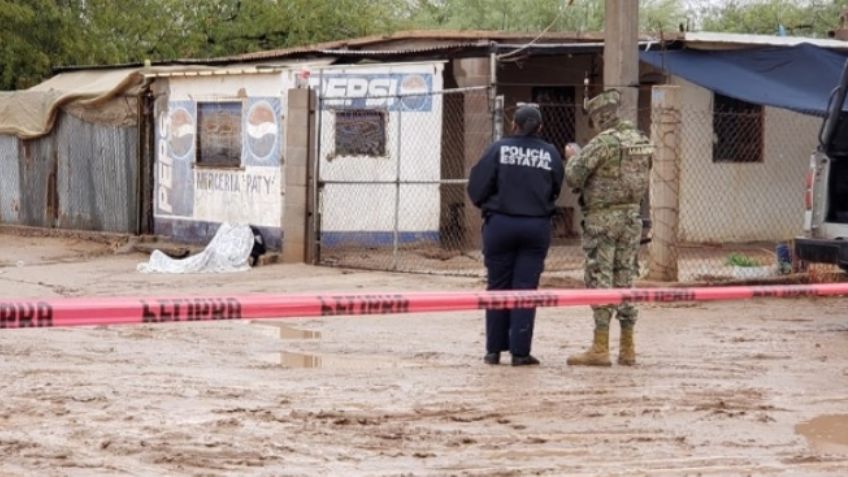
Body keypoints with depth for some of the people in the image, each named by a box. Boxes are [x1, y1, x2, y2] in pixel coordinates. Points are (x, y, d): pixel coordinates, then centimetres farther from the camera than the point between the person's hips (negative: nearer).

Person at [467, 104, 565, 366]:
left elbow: (477, 187, -8)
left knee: (498, 287, 9)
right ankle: (520, 352, 2)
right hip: (537, 226, 1)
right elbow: (556, 190, 5)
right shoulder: (550, 154, -2)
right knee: (526, 289, 4)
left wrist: (487, 206, 12)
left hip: (500, 224, -1)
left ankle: (494, 350, 12)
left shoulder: (499, 149, -7)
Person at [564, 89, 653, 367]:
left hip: (603, 219, -7)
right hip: (632, 216, 7)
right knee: (624, 281, 11)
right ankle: (627, 349, 12)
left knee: (600, 281, -3)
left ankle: (600, 349, -4)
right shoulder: (642, 141, 9)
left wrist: (572, 157, 6)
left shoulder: (603, 143, -14)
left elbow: (573, 177, -14)